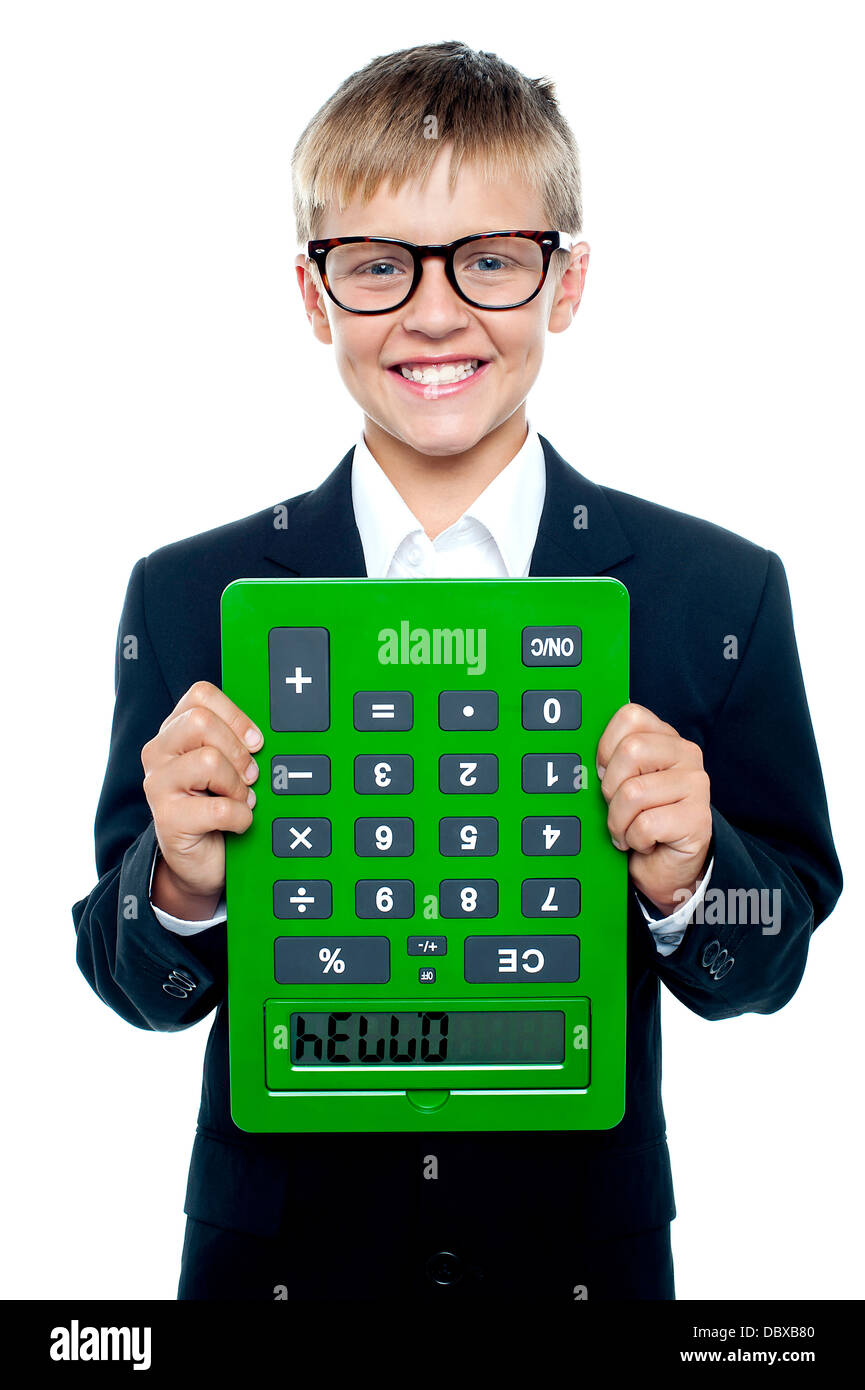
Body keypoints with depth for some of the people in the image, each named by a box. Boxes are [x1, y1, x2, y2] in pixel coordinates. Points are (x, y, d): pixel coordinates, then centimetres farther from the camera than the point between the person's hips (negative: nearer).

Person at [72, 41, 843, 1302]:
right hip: (277, 1254, 0)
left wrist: (687, 882, -23)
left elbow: (768, 969, -2)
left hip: (585, 1250, 1)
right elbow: (140, 988, -3)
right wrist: (182, 886, -24)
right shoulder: (188, 596, -7)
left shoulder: (721, 591, -8)